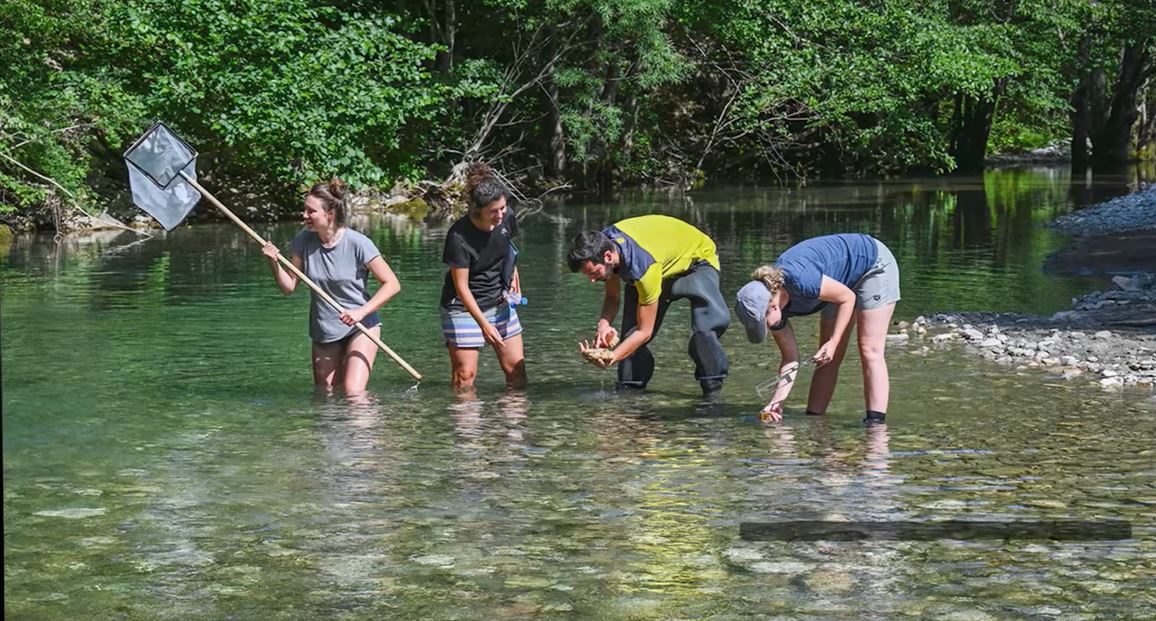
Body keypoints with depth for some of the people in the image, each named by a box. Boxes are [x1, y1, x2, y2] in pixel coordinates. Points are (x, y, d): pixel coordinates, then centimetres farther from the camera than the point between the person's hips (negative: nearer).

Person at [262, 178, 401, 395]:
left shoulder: (357, 243, -18)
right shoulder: (304, 241, -5)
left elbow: (392, 284, -17)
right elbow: (289, 287, 1)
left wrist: (362, 312, -26)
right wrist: (274, 263, -16)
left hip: (360, 327, -5)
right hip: (323, 331, 5)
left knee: (354, 393, -18)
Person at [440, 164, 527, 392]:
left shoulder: (507, 217, -9)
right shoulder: (459, 236, -26)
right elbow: (461, 286, -22)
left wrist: (513, 274, 2)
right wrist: (484, 324, -26)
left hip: (499, 302, 6)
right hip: (464, 307, -6)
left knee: (516, 370, 5)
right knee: (465, 376, -7)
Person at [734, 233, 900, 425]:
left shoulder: (800, 280, -37)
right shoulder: (771, 307, -12)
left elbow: (848, 298, -22)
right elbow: (791, 359, -6)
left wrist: (833, 342, -24)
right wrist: (777, 401, -16)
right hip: (847, 281, 8)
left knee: (870, 351, -14)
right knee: (827, 359, 4)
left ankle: (875, 424, -17)